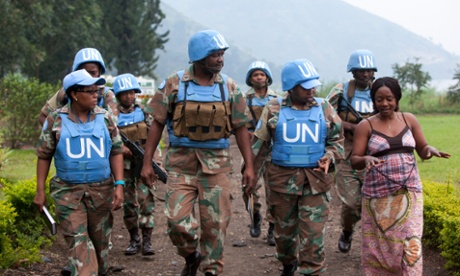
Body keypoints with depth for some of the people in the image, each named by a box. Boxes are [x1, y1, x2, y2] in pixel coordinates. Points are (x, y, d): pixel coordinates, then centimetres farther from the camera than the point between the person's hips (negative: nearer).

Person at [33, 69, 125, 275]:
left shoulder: (104, 118, 2)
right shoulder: (56, 120, -3)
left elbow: (116, 152, 5)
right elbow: (44, 156, 2)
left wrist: (119, 185, -4)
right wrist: (40, 191, 0)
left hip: (101, 189, 2)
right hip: (67, 191, -2)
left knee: (100, 239, 12)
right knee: (78, 239, -9)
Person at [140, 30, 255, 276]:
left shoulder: (229, 87, 4)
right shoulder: (174, 85, -2)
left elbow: (240, 129, 7)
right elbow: (157, 124, 2)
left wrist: (249, 166, 2)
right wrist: (147, 163, -2)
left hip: (216, 163, 1)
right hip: (181, 162, -1)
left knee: (215, 222, 2)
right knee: (177, 219, -6)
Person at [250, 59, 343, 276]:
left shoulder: (324, 109, 3)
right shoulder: (274, 109, 0)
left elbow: (337, 140, 10)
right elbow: (259, 144, 4)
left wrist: (329, 157, -10)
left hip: (315, 180, 0)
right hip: (283, 178, 0)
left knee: (313, 233, -7)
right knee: (284, 229, 14)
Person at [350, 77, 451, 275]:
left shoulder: (409, 120, 6)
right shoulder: (366, 126, -2)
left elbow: (422, 151, 12)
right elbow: (354, 161, -3)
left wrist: (430, 149, -12)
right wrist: (366, 159, -26)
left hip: (409, 193, 1)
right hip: (378, 196, -1)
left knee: (410, 243, -4)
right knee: (378, 244, 5)